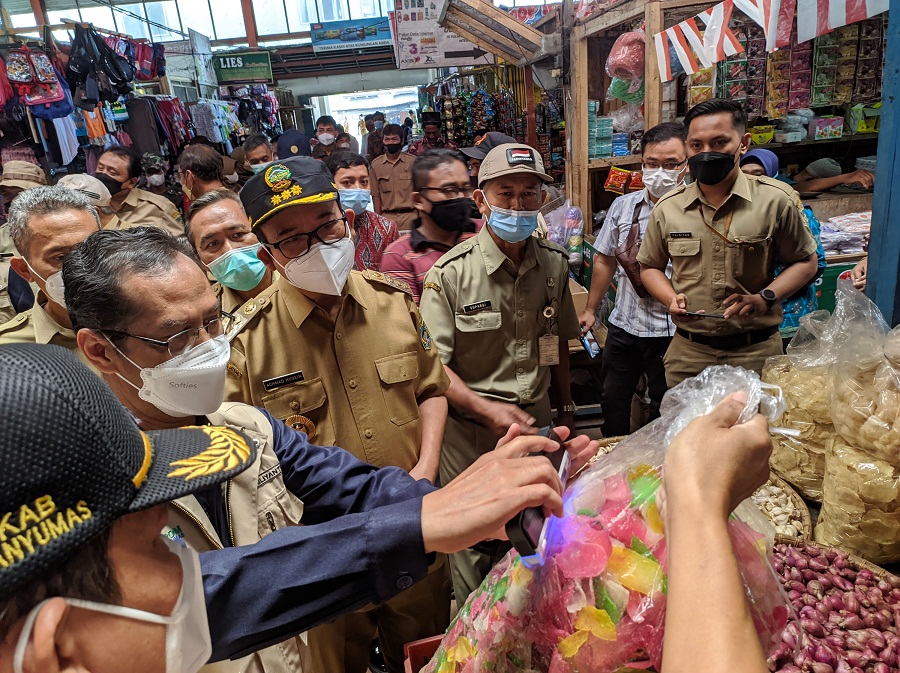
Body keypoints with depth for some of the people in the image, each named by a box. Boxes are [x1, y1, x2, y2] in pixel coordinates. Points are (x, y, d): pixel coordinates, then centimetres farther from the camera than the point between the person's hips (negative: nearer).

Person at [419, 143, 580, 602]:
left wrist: (565, 409, 20)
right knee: (475, 547, 9)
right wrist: (489, 410, -26)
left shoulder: (554, 263, 2)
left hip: (537, 421, 5)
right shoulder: (450, 273, -14)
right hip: (471, 431, -4)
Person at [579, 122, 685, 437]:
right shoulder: (623, 206, 3)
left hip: (671, 331, -4)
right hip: (624, 325, 4)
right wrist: (590, 310, 14)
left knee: (664, 412, 13)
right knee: (613, 405, 17)